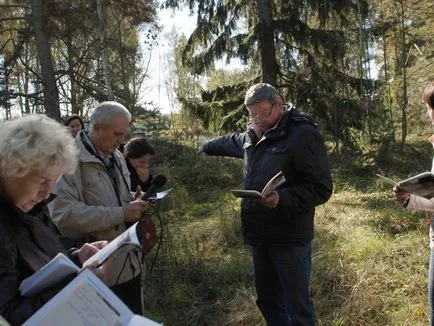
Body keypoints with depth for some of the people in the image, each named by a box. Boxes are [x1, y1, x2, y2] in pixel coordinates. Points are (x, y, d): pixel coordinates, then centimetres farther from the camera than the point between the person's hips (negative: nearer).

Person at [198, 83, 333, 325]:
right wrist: (207, 146, 48)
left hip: (290, 238, -7)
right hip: (259, 235, 8)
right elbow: (231, 142, 34)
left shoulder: (303, 135, -16)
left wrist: (282, 198, -32)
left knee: (297, 305, 3)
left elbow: (321, 188, -19)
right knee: (267, 299, 19)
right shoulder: (252, 136, 9)